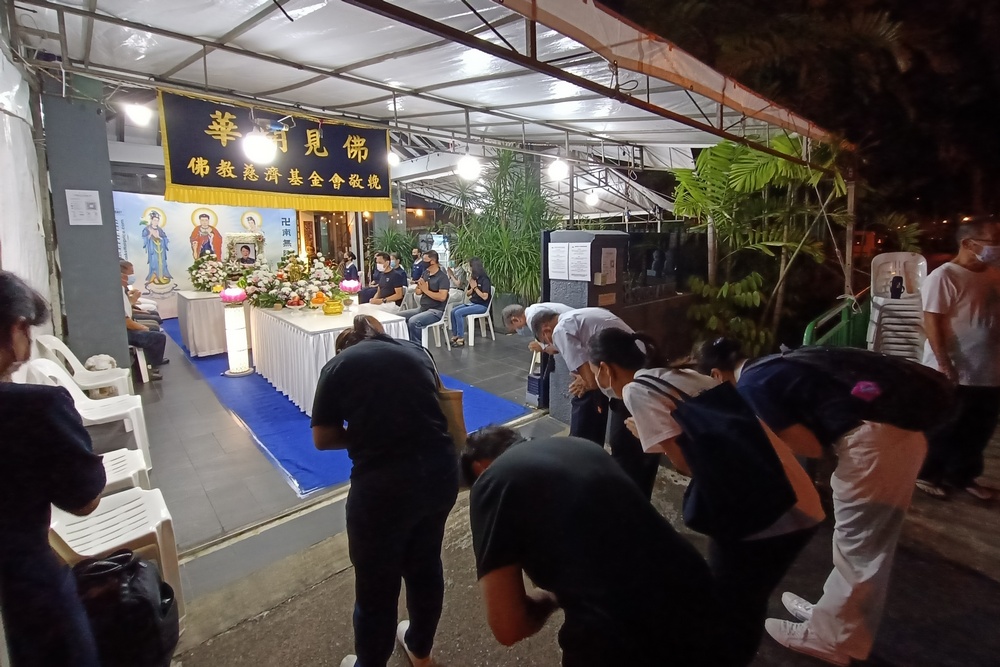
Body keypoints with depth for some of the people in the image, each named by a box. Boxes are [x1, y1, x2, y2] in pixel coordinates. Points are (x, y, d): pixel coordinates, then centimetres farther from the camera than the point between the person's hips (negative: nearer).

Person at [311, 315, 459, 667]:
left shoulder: (337, 366, 2)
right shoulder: (417, 351, 11)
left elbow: (322, 438, 4)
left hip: (383, 484, -4)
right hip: (441, 471, 5)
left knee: (376, 585, 20)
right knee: (426, 564, 28)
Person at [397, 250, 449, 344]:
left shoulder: (442, 277, -12)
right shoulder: (425, 273, 10)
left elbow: (442, 297, -24)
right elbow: (417, 292, 16)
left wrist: (426, 290, -17)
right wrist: (419, 288, -7)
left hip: (436, 311, -9)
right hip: (421, 308, 9)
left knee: (413, 321, -31)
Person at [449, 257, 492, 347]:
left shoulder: (484, 279, -14)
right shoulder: (473, 278, 8)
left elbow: (485, 297, -20)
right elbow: (467, 294, 14)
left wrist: (475, 287, -14)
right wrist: (471, 288, -7)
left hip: (482, 306, -8)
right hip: (472, 303, 8)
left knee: (458, 313, -23)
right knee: (453, 311, -8)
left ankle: (461, 338, -19)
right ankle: (455, 336, -6)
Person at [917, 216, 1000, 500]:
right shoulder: (944, 277, -15)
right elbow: (932, 322, -19)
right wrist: (944, 364, -22)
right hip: (954, 374, -7)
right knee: (943, 430, 6)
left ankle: (962, 475, 35)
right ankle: (926, 474, 24)